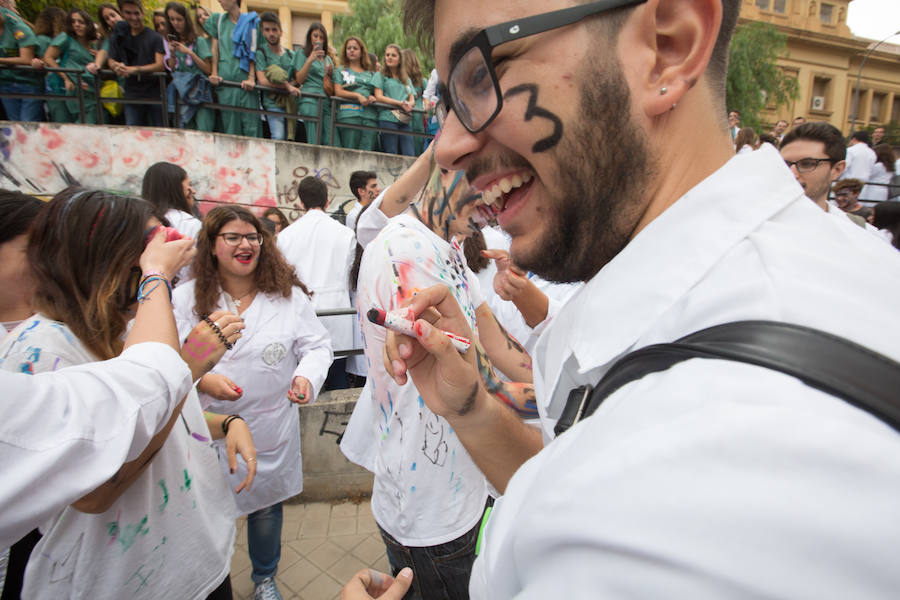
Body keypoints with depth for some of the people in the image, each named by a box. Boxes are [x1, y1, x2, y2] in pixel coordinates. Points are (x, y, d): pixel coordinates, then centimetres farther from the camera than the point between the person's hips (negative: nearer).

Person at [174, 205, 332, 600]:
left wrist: (307, 376, -20)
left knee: (266, 507, 20)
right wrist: (201, 380, -21)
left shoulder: (288, 295, -3)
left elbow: (317, 346, -1)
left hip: (270, 431, 1)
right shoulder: (187, 298, -4)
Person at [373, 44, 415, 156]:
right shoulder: (380, 75, 10)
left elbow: (412, 99, 15)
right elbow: (379, 97, -2)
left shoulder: (406, 78, 23)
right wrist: (400, 103, -11)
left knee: (410, 156, -7)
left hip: (404, 121, 4)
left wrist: (408, 104, -10)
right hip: (387, 118, -4)